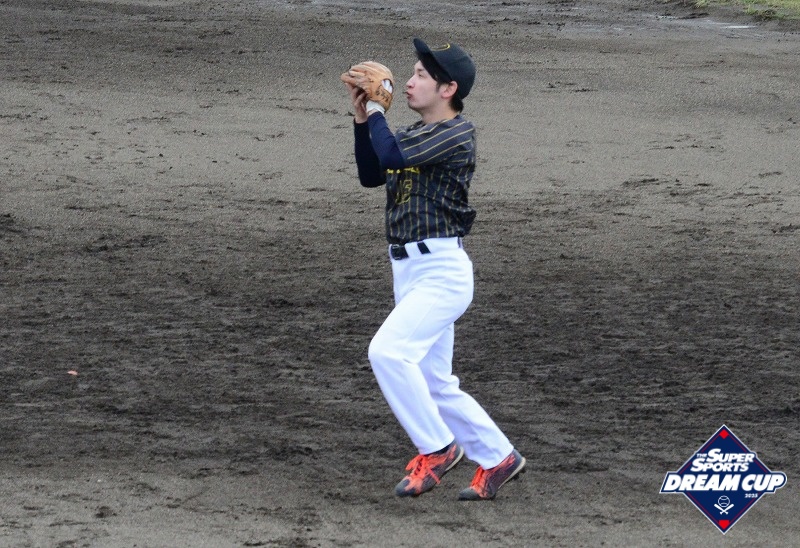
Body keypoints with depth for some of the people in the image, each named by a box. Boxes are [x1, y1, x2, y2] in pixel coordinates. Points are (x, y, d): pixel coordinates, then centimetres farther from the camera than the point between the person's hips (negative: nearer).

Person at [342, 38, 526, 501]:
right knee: (433, 384, 12)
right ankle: (498, 459, 25)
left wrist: (376, 112, -7)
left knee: (388, 351, -24)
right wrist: (363, 118, 7)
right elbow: (371, 175, 17)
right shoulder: (416, 135, 15)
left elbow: (393, 157, -23)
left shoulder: (457, 133, -13)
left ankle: (438, 448, -11)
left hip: (441, 270, -10)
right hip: (409, 271, 10)